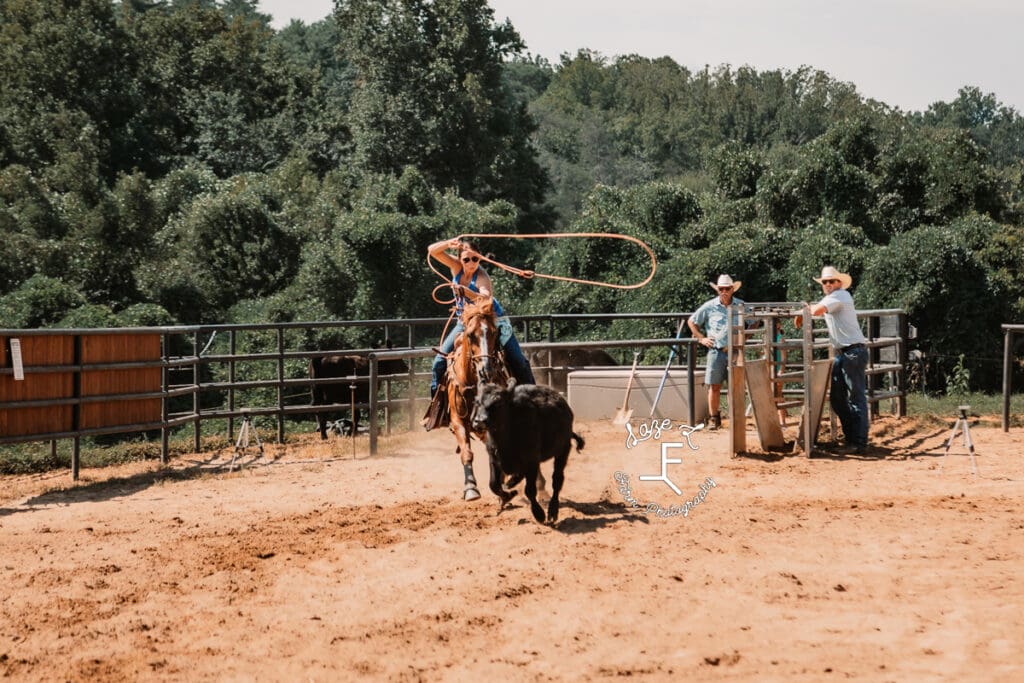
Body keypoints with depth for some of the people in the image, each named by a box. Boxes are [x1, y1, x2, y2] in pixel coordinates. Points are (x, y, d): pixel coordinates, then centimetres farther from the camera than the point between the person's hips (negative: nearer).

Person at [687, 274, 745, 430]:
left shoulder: (741, 306, 5)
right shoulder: (710, 306, 2)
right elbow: (691, 321, 13)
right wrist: (701, 338, 6)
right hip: (716, 351, 0)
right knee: (714, 386, 1)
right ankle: (714, 418, 10)